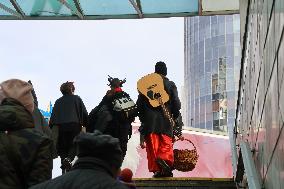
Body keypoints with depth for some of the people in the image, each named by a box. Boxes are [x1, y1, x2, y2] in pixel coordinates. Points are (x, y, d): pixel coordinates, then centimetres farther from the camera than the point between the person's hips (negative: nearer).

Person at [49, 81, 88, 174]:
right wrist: (87, 125, 12)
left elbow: (53, 116, 9)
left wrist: (50, 127, 12)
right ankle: (69, 158, -27)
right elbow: (84, 113, 4)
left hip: (61, 126, 2)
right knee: (74, 145, 4)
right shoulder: (77, 99, 7)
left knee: (63, 146, 9)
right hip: (75, 125, -2)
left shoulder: (58, 101, 13)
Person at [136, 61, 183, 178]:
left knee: (152, 146, 3)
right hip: (165, 120, -1)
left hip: (150, 121, 1)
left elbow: (139, 104, 7)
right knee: (166, 144, 1)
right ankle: (166, 159, -28)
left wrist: (142, 119, 18)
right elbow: (176, 104, -2)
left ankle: (156, 169, -4)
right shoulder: (170, 85, 3)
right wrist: (175, 117, 12)